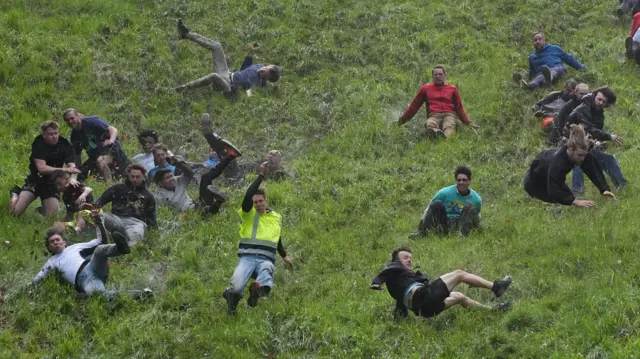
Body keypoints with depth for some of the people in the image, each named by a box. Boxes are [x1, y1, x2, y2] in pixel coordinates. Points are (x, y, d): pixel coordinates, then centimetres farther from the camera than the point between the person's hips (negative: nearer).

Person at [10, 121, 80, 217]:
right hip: (35, 180, -2)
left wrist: (72, 178, -43)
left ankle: (44, 208, 25)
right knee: (15, 212, -15)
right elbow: (41, 168, -29)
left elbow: (72, 166, -19)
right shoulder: (38, 143, -20)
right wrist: (65, 170, -38)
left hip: (53, 183, 2)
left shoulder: (66, 145, -10)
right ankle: (16, 194, 20)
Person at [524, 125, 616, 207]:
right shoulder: (557, 161, -45)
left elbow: (595, 172, -26)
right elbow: (553, 191, -50)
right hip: (534, 181, -7)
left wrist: (605, 189, -43)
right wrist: (576, 202, -59)